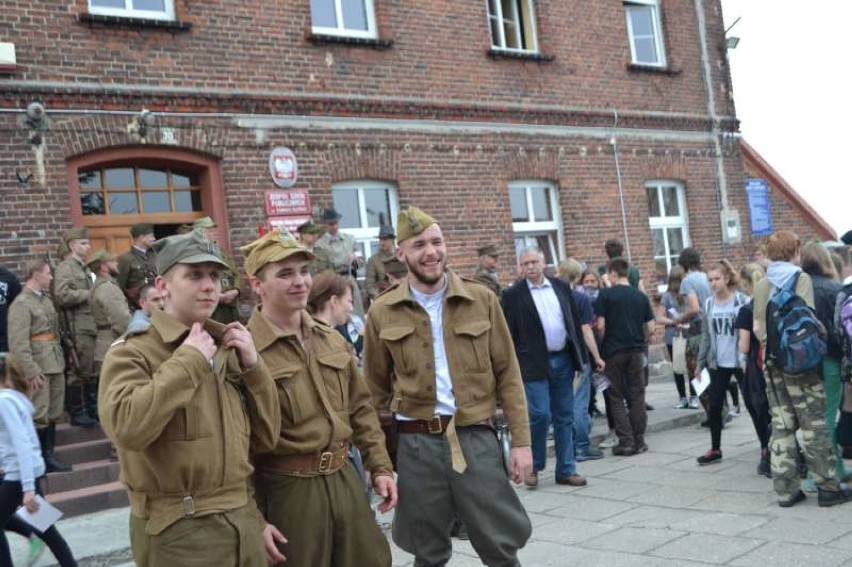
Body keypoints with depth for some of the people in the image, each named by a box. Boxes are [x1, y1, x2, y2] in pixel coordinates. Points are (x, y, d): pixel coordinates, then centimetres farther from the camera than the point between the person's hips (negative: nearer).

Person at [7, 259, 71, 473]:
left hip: (55, 363, 8)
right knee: (39, 415, -4)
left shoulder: (46, 299, 14)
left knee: (53, 413, 13)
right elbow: (18, 344, -15)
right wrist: (31, 371, -18)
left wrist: (60, 359, 10)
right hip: (38, 367, -8)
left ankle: (48, 456, 23)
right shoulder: (21, 304, -10)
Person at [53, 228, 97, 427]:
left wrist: (92, 293, 9)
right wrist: (88, 293, -13)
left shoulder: (83, 267, 18)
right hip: (76, 327, -9)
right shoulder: (65, 267, -9)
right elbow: (62, 295, -22)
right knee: (79, 370, -3)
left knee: (90, 370, 13)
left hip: (89, 325, 9)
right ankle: (76, 412, 7)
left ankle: (89, 408, 22)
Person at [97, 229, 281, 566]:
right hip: (178, 531, -6)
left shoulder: (228, 351, 10)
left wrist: (253, 366, -2)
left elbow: (265, 439, 9)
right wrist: (188, 360, -19)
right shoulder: (131, 352, -7)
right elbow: (126, 428, -27)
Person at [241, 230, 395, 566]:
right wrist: (254, 520, -13)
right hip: (288, 489, -6)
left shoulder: (331, 339, 9)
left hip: (344, 478, 6)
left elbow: (360, 407, 16)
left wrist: (379, 465, 11)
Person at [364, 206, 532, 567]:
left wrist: (520, 440, -2)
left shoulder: (481, 300, 1)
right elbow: (377, 389, 8)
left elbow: (507, 374, 3)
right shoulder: (382, 312, 0)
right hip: (416, 443, 0)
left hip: (476, 437, 0)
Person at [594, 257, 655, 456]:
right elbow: (651, 328, 3)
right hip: (635, 351, 3)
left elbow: (600, 325, -9)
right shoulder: (640, 296, 5)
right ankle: (639, 441, 13)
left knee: (616, 398, 6)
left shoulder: (605, 294, -6)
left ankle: (626, 442, 2)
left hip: (613, 352, -3)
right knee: (637, 397, 10)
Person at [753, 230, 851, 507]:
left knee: (781, 426, 7)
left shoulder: (761, 285, 9)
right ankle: (827, 487, 9)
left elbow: (757, 327, 8)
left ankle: (786, 490, 10)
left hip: (773, 362, 5)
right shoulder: (801, 278, -6)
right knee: (814, 425, 2)